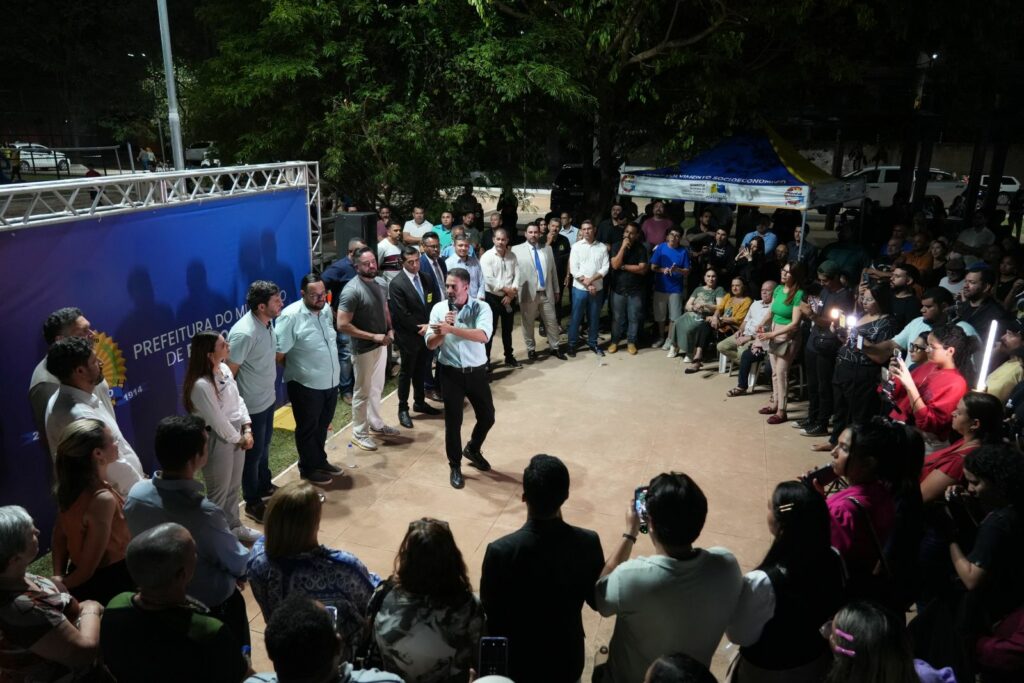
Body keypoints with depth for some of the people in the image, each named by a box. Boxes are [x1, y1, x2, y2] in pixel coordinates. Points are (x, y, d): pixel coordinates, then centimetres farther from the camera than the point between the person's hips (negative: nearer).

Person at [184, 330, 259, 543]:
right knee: (219, 492, 10)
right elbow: (218, 421, -22)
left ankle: (233, 526, 43)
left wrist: (247, 430, -4)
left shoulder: (224, 368, -1)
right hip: (217, 440, -8)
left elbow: (238, 400, 5)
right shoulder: (201, 385, -28)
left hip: (236, 434, 8)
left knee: (233, 486, 24)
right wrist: (238, 439, -9)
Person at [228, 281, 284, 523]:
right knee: (253, 453, 9)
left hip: (268, 398, 8)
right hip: (251, 405, -8)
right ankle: (253, 504, 26)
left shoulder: (267, 322, -3)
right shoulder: (244, 333, -30)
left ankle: (265, 487, 46)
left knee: (264, 446, 25)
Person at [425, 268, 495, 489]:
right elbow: (430, 344, -6)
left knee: (487, 417, 12)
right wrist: (443, 331, -25)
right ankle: (455, 466, 25)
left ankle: (473, 449, 41)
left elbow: (483, 335, -28)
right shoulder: (439, 308, -4)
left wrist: (451, 329, -34)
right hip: (451, 373, 0)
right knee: (453, 421, 6)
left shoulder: (481, 308, -10)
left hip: (476, 372, 0)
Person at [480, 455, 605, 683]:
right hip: (567, 659, 2)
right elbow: (597, 600, -4)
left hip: (516, 663, -2)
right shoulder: (589, 543, -21)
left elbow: (490, 613, -15)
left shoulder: (500, 551, -29)